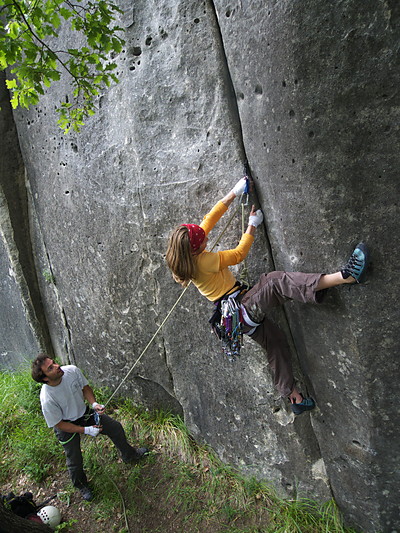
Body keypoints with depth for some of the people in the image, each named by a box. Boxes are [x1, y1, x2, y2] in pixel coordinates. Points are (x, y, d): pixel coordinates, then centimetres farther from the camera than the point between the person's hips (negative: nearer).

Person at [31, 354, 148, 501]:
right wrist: (86, 430, -21)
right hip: (66, 426, -4)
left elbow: (85, 387, -5)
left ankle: (129, 455, 37)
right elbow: (59, 424, -22)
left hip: (84, 412, 5)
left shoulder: (72, 370, -26)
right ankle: (82, 486, 43)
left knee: (116, 427, 8)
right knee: (75, 462, 8)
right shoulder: (47, 399, -37)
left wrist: (94, 404, -21)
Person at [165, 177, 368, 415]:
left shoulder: (187, 256, 4)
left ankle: (294, 397, 29)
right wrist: (252, 226, 4)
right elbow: (239, 254, -7)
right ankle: (346, 275, -45)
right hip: (243, 308, -10)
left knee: (276, 342, 18)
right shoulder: (204, 260, -20)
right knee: (276, 281, -27)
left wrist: (234, 193, 7)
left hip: (239, 316, 10)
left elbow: (210, 219, 8)